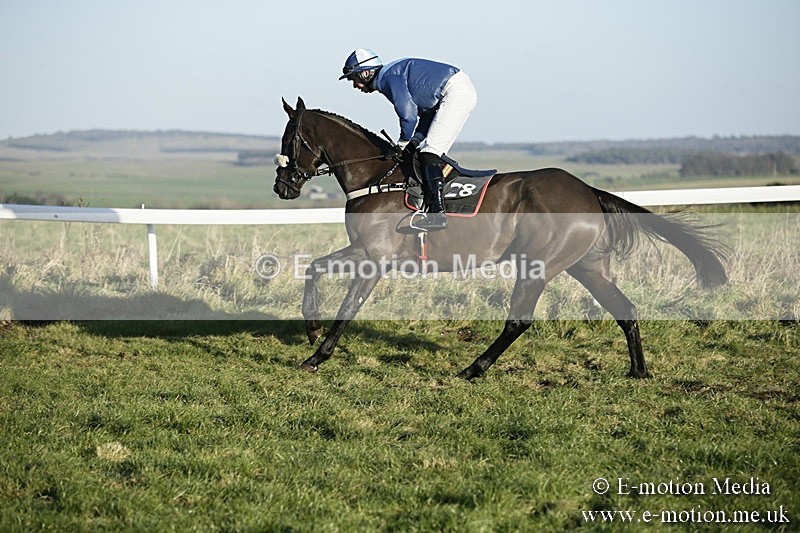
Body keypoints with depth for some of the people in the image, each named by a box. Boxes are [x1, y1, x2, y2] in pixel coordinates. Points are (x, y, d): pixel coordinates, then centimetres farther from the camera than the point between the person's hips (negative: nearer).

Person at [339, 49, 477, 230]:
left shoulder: (387, 78, -10)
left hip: (455, 91, -10)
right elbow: (427, 112, 22)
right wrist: (416, 140, 11)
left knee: (429, 151, -14)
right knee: (435, 152, 12)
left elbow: (408, 113, -21)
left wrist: (403, 144, -5)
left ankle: (438, 212, -21)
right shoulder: (393, 75, 21)